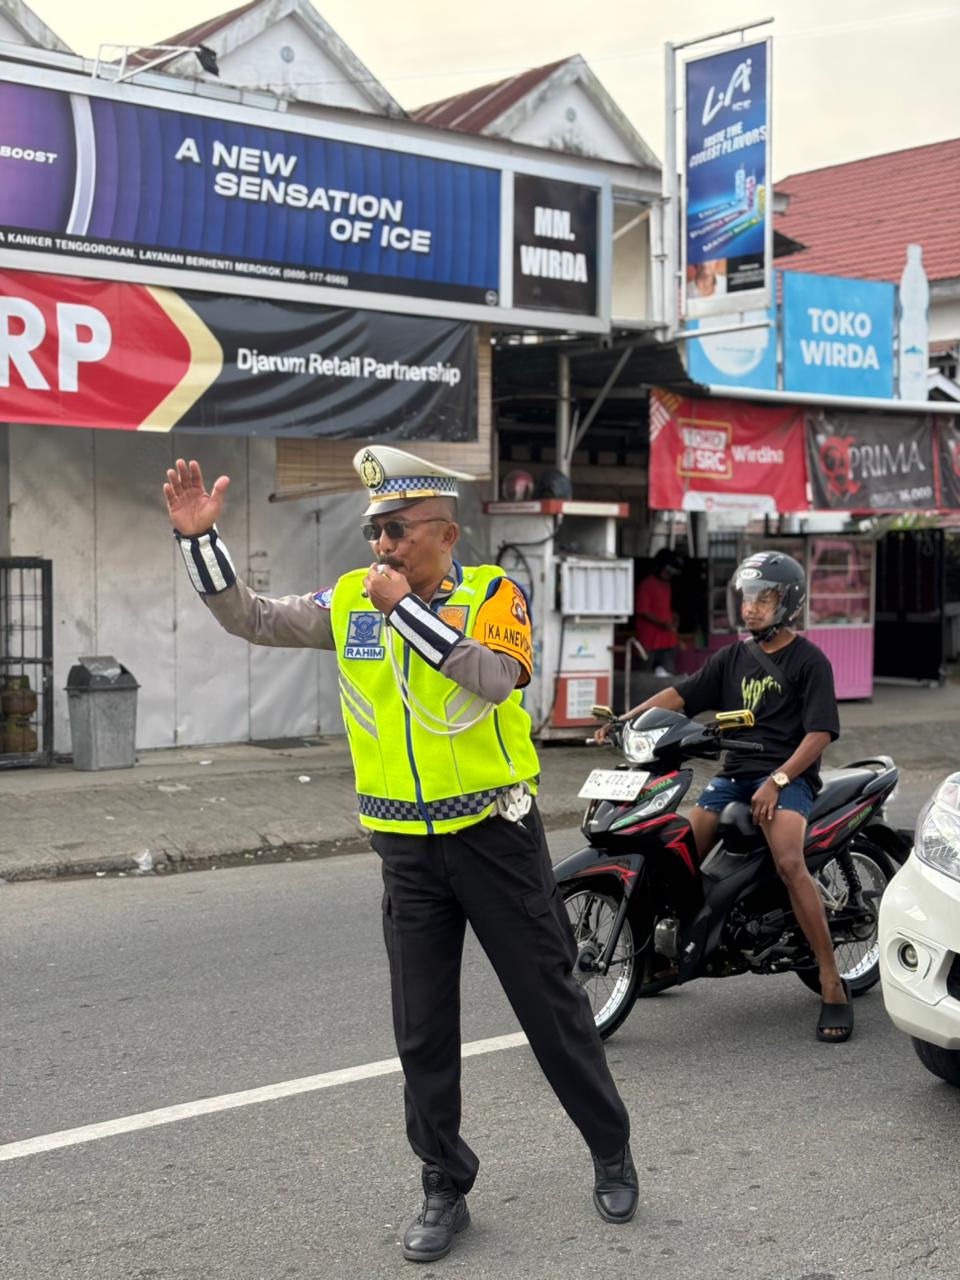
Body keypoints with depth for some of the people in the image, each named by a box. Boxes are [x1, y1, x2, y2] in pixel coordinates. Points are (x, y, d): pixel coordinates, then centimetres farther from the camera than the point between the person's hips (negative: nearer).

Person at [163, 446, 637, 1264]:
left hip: (496, 835, -3)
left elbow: (493, 676, -26)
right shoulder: (352, 600, 3)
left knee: (552, 1005, 8)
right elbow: (250, 620, 3)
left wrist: (405, 608, -25)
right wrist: (200, 537, -8)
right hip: (409, 851, 3)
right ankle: (445, 1187, 24)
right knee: (424, 1032, 8)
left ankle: (612, 1153, 27)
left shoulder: (493, 592, -8)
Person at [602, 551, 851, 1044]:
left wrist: (777, 780, -21)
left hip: (789, 775, -6)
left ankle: (832, 985, -25)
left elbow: (819, 732, -10)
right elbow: (680, 695, 7)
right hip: (734, 773, 6)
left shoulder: (809, 660, -2)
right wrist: (625, 719, -7)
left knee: (789, 863, -29)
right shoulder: (733, 657, 15)